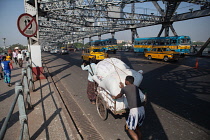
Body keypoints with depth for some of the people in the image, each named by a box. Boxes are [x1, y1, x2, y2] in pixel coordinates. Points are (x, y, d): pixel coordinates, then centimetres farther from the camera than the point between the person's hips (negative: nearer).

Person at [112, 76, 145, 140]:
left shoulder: (124, 89, 2)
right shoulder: (136, 87, 16)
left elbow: (119, 96, 23)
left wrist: (115, 97, 44)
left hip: (134, 111, -6)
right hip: (142, 109, 6)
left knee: (129, 128, 12)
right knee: (137, 127, 25)